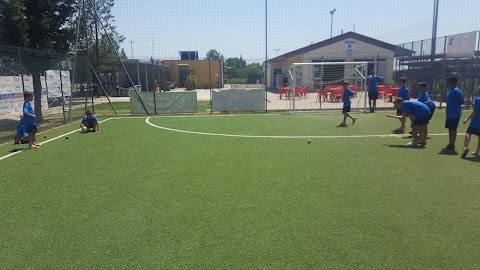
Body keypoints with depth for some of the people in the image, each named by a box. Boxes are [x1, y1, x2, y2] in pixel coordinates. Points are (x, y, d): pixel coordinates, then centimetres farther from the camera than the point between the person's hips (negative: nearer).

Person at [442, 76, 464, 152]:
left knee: (453, 130, -3)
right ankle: (450, 145, 23)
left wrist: (456, 105, -8)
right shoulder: (450, 90, 13)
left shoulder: (456, 91, -16)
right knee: (450, 129, 14)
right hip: (450, 114, 9)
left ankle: (452, 146, 4)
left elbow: (462, 101, -18)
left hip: (454, 114, -9)